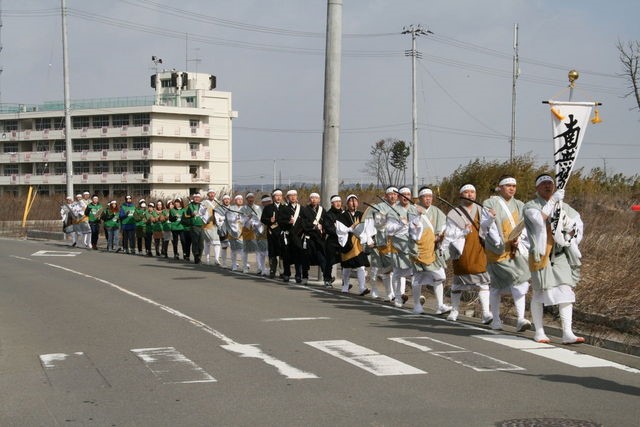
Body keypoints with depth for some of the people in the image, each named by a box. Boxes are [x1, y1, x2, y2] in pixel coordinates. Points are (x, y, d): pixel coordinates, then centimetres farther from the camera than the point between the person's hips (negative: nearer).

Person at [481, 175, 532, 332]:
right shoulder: (490, 204, 1)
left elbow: (525, 227, 11)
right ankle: (496, 320, 15)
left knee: (519, 282, -13)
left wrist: (518, 239, -8)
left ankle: (520, 319, -19)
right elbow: (484, 225, -5)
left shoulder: (519, 205, 14)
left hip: (516, 251, 3)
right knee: (496, 285, 3)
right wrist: (490, 219, -26)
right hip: (497, 250, -3)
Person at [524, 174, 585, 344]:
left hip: (560, 255, 3)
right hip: (540, 255, -3)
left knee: (566, 290, -7)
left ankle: (567, 333, -9)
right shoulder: (530, 206, 1)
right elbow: (539, 219, -20)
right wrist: (552, 201, -20)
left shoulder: (563, 206, 15)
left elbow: (578, 225, 10)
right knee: (540, 292, 2)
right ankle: (539, 331, 15)